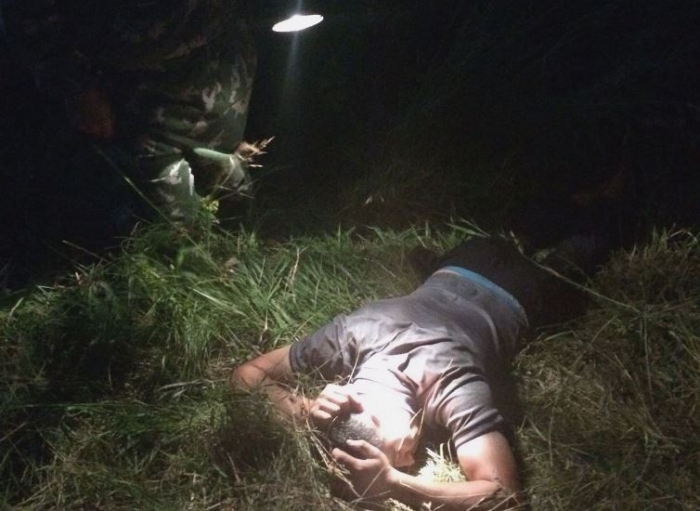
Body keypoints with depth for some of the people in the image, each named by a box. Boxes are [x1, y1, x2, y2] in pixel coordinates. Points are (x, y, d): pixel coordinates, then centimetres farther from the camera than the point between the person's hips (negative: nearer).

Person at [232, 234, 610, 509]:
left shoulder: (452, 386, -52)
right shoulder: (351, 334, -42)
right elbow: (247, 375, -30)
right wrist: (306, 411, -51)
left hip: (516, 297, -2)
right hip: (456, 272, 2)